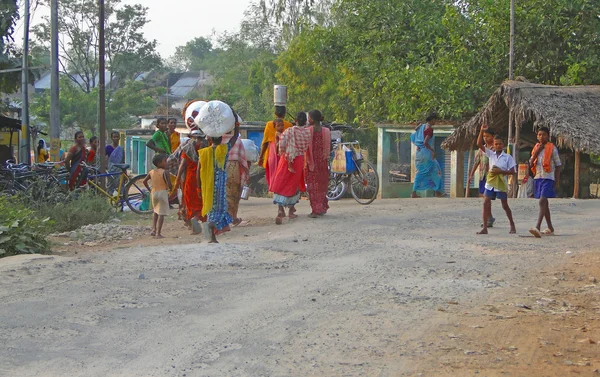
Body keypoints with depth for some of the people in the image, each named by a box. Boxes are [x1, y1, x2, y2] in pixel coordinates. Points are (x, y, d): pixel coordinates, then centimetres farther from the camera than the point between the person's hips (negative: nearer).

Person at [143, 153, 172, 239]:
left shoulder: (151, 172, 8)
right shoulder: (165, 172, -10)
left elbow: (144, 181, 14)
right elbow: (169, 184, -16)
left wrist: (149, 190, 21)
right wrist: (170, 189, 3)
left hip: (154, 193, 6)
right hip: (163, 193, -6)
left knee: (156, 211, 25)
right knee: (161, 213, -3)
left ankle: (154, 229, 12)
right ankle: (158, 233, -7)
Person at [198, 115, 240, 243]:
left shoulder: (203, 152, 0)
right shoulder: (224, 149, -6)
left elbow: (199, 171, 1)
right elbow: (236, 136, 3)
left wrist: (200, 187, 9)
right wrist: (236, 119, 9)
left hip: (207, 185, 3)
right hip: (220, 182, -3)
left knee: (210, 206, 11)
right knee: (219, 206, 5)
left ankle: (213, 237, 10)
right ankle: (213, 223, -26)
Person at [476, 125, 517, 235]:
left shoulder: (508, 157, -2)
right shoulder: (491, 154, 6)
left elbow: (512, 171, -4)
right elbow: (479, 144, -1)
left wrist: (500, 171, -16)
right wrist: (481, 131, -11)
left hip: (501, 184, -3)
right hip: (490, 183, 3)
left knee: (505, 205, 5)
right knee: (486, 203, -6)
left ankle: (512, 226, 20)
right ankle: (484, 227, -5)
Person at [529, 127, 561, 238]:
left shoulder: (552, 148, -3)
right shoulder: (536, 148, 13)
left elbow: (558, 165, -1)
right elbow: (531, 164, 7)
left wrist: (556, 182, -6)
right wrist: (536, 152, -6)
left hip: (548, 178, -7)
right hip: (537, 178, 7)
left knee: (542, 201, -19)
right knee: (544, 203, 13)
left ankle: (537, 228, -30)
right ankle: (550, 229, 24)